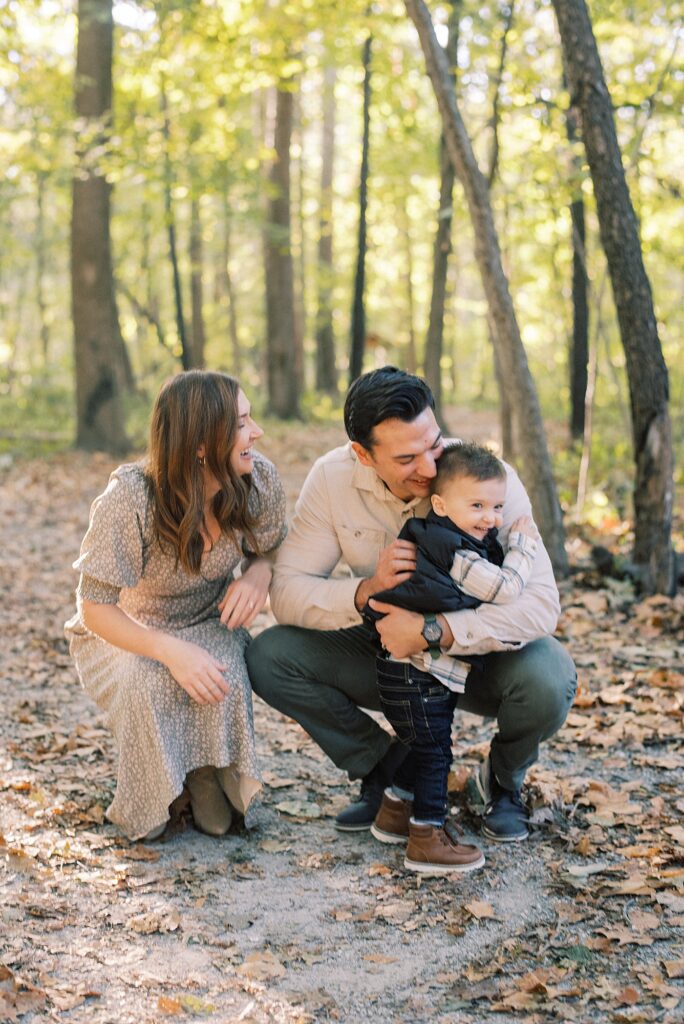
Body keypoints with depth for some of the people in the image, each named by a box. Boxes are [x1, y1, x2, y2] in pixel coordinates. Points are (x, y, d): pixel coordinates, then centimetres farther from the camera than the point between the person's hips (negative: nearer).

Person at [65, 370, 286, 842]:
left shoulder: (260, 480, -19)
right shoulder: (130, 499, -31)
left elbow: (269, 549, 2)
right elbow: (95, 608, -24)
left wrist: (259, 573, -25)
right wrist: (169, 649, -40)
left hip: (208, 625, 2)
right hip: (121, 633, -2)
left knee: (225, 679, -32)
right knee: (148, 686, -34)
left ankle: (209, 777, 1)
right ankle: (149, 799, -2)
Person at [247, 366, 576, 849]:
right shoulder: (333, 478, -17)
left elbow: (541, 602, -32)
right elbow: (287, 592, -18)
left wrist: (433, 631, -41)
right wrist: (365, 591, -36)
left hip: (479, 650, -2)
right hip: (386, 648, 2)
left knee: (548, 678, -35)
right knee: (268, 656, -19)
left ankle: (504, 778, 3)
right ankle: (386, 766, 4)